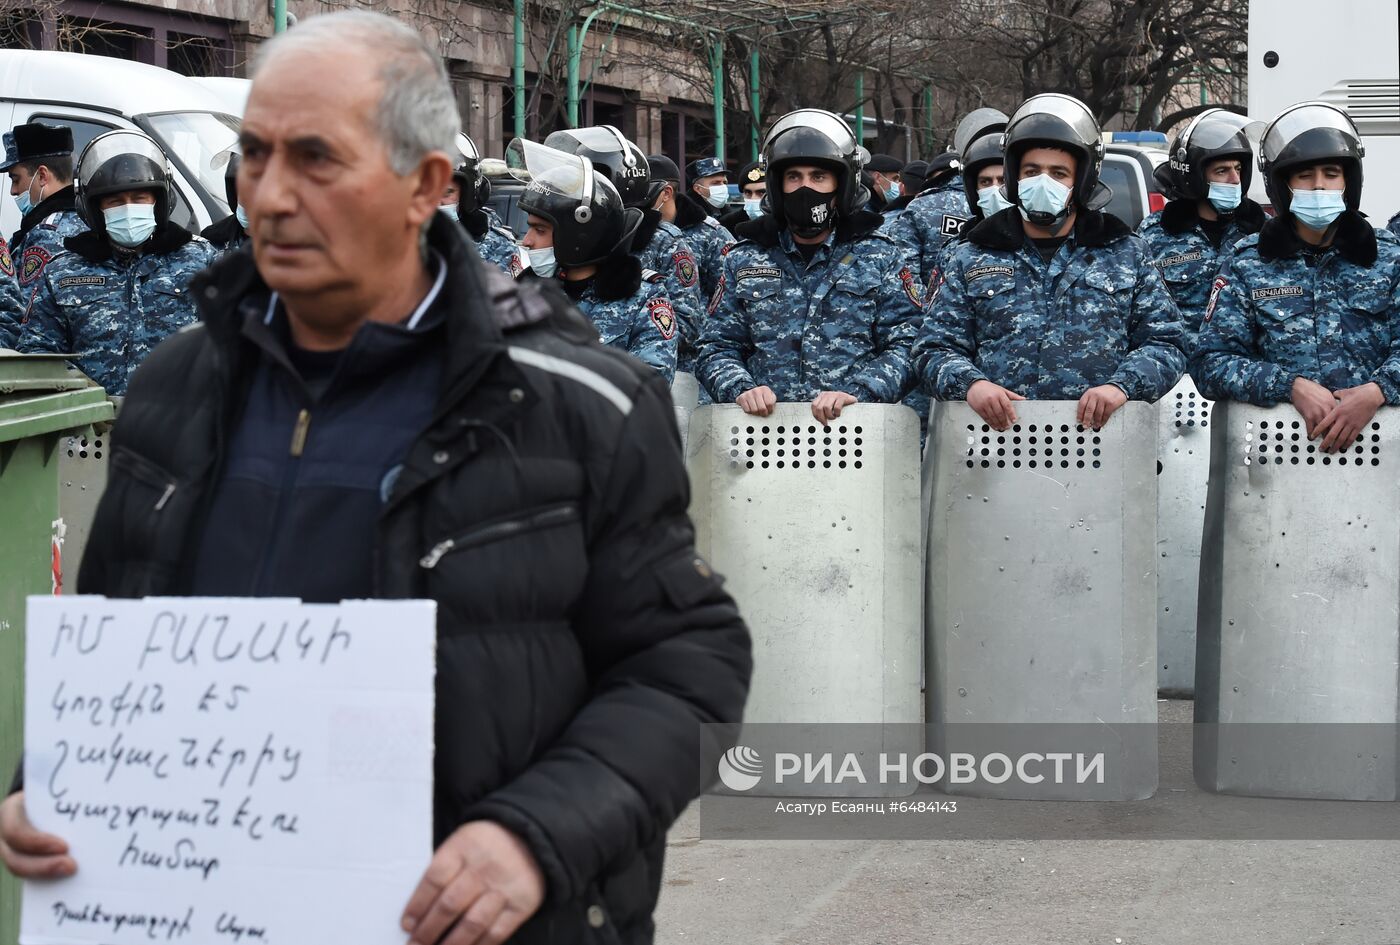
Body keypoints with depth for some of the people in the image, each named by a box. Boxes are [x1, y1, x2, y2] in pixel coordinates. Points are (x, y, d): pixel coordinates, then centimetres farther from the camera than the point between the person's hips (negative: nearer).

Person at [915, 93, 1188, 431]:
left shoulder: (1126, 255, 19)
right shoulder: (971, 259, 19)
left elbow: (1165, 343, 16)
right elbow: (936, 347, 16)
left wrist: (1122, 386, -4)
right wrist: (970, 384, -6)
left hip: (1100, 433, 0)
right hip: (999, 431, 0)